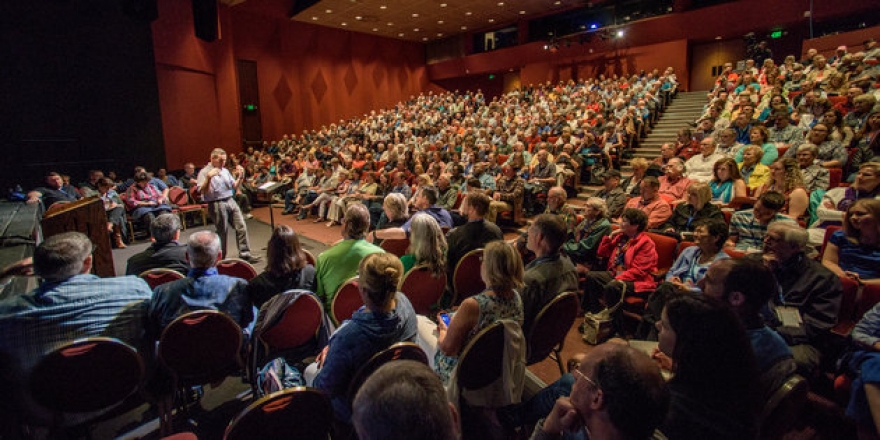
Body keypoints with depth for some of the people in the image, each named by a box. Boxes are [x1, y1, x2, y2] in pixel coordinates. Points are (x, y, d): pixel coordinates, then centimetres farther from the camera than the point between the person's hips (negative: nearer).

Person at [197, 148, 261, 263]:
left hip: (230, 201, 6)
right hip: (217, 205, -6)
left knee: (241, 227, 1)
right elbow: (202, 191, -17)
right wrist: (209, 177, -29)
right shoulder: (205, 172, -6)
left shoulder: (225, 171, 13)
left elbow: (235, 186, 16)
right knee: (222, 232, 3)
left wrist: (241, 178, -1)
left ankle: (244, 254, 7)